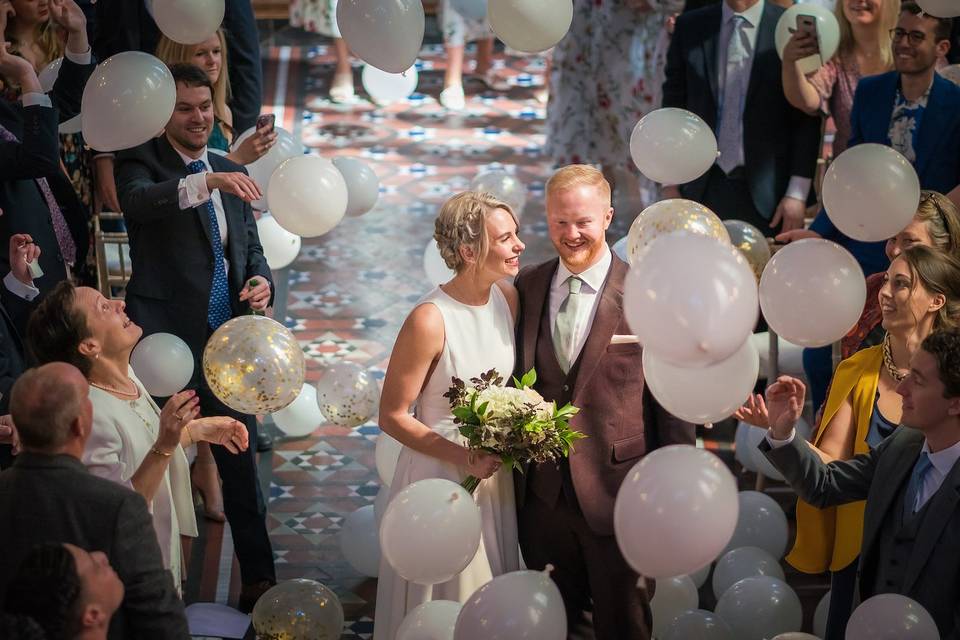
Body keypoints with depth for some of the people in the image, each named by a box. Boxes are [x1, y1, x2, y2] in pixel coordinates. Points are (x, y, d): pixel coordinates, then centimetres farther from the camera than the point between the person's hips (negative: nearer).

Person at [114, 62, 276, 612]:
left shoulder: (231, 172, 13)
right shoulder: (142, 163, -4)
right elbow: (137, 201, -28)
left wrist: (263, 282, -4)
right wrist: (207, 182, -43)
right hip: (168, 340, -5)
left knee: (242, 465, 11)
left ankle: (259, 581, 20)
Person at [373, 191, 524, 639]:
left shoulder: (508, 298, -4)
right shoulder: (429, 321, -23)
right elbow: (392, 417, -16)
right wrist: (463, 458, -22)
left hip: (496, 472, 6)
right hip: (441, 475, -6)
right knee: (444, 603, 10)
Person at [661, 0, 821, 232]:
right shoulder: (689, 26, 7)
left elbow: (808, 116, -1)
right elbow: (674, 103, 10)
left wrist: (797, 193, -7)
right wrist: (670, 182, 6)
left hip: (767, 193, -2)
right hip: (702, 189, 2)